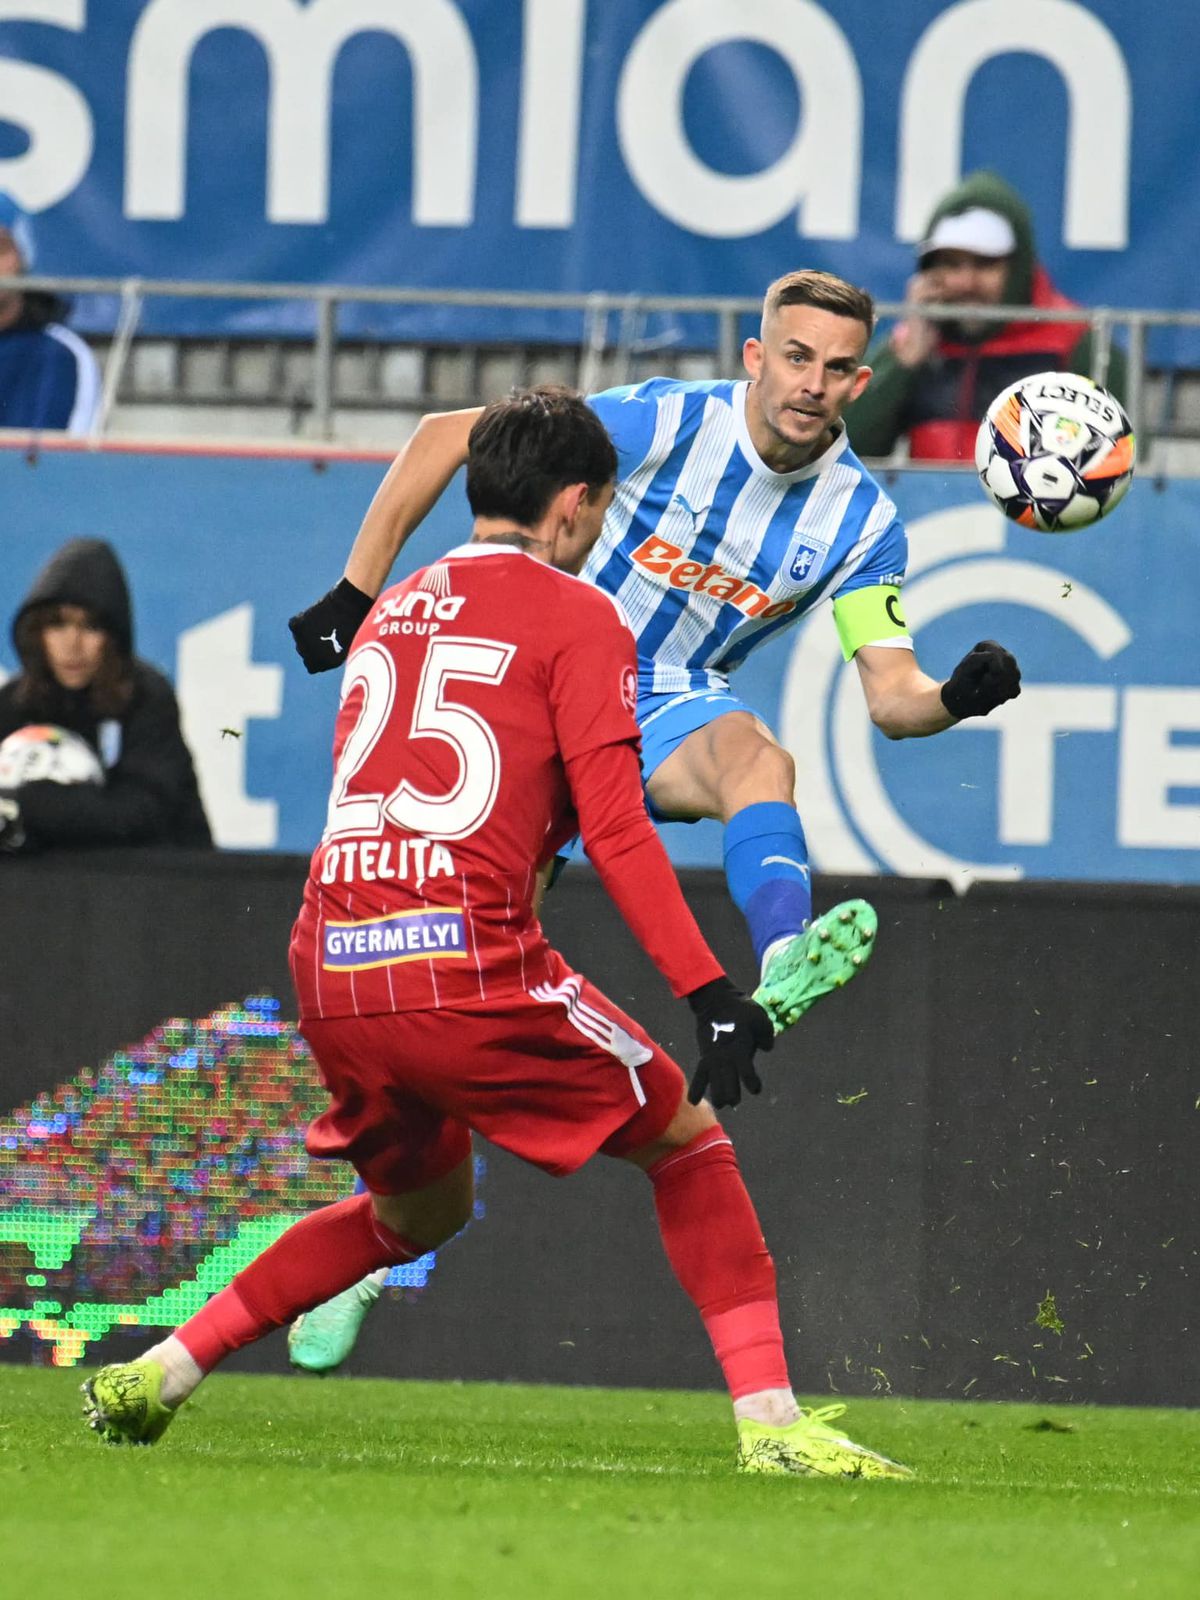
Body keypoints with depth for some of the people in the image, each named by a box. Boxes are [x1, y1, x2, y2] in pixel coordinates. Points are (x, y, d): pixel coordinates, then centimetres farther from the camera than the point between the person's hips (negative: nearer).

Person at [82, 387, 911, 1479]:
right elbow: (613, 827, -7)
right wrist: (709, 993, -10)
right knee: (688, 1142, 9)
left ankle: (157, 1376, 23)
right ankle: (770, 1421, -4)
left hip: (330, 968, 7)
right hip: (466, 961, -6)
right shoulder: (577, 618, 2)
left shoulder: (392, 613, 22)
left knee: (420, 1209, 28)